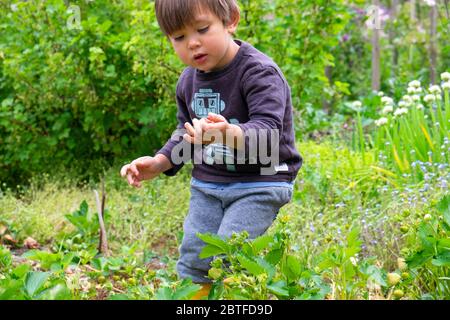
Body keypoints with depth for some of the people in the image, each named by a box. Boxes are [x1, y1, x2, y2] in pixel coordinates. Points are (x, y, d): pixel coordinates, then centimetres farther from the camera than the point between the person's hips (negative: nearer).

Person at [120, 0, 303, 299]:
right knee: (192, 259, 4)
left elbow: (268, 129, -31)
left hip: (259, 183, -7)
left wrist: (231, 134, -52)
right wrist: (159, 162, 5)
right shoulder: (189, 81, 6)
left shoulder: (259, 72, -19)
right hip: (207, 184, 7)